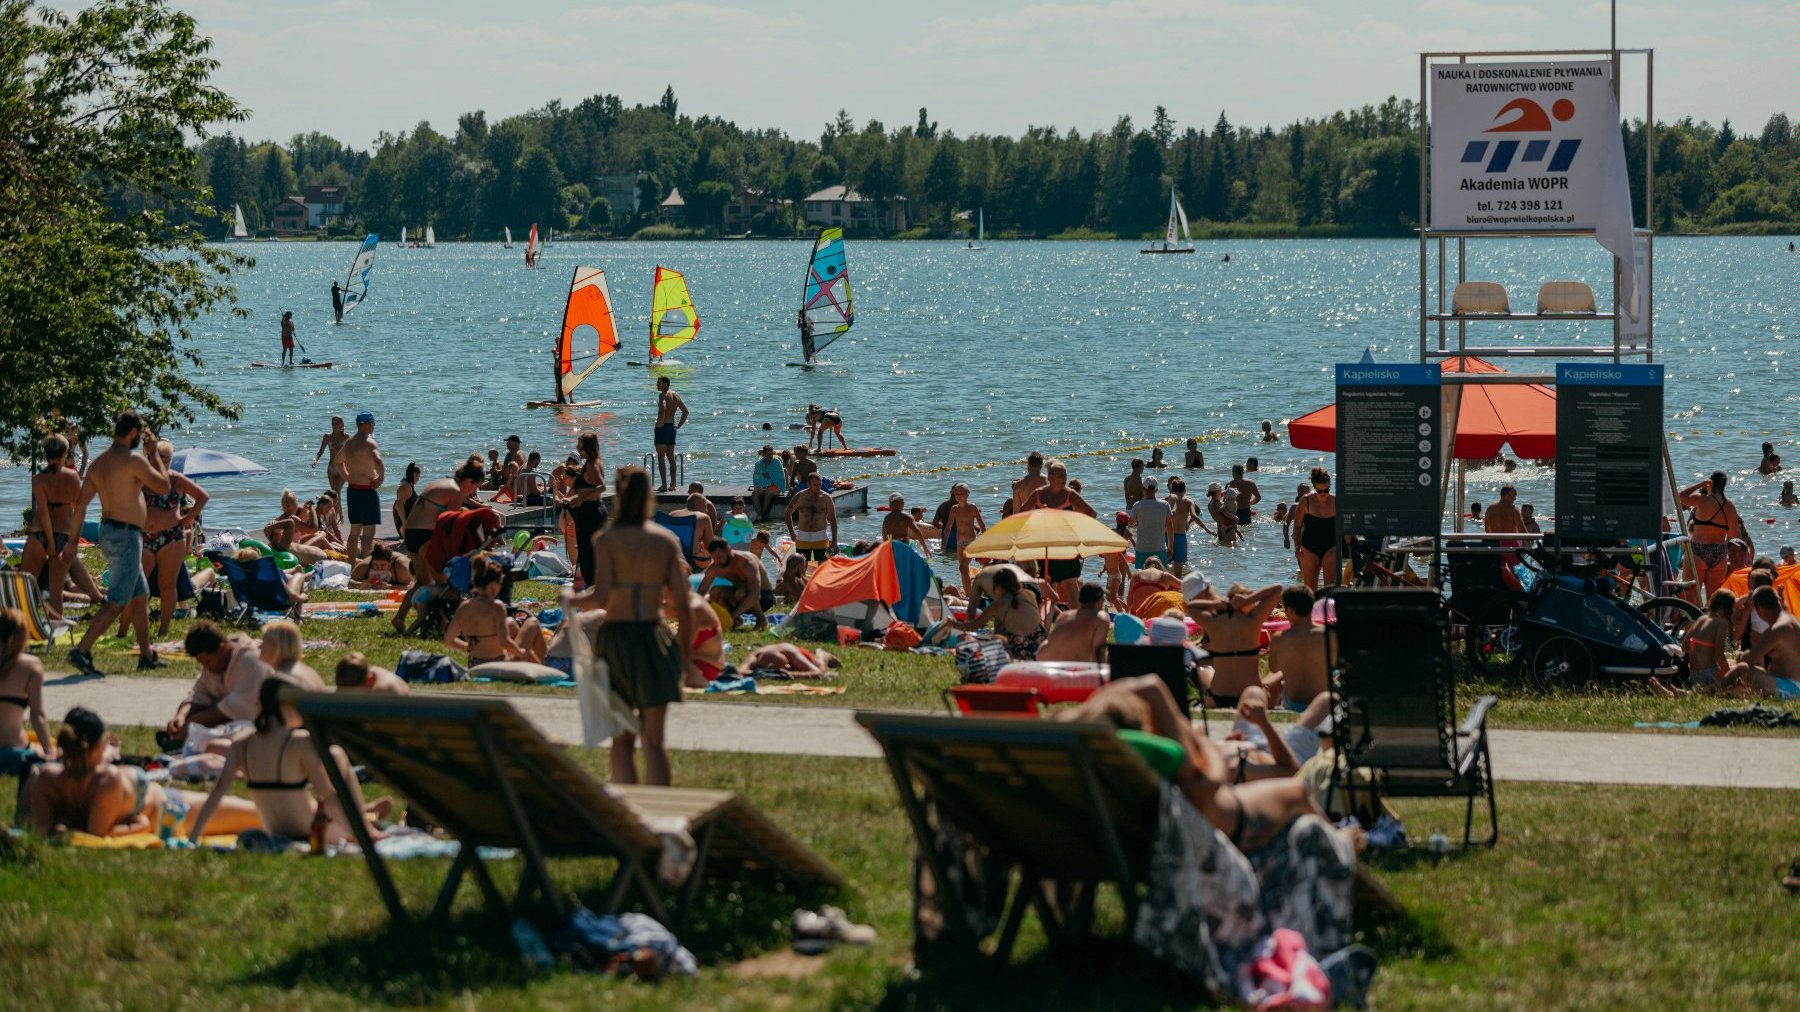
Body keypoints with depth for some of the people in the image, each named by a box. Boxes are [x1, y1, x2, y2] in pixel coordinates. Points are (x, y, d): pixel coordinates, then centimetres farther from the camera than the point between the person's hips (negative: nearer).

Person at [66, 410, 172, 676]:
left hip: (108, 532, 9)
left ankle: (147, 655, 25)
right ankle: (82, 651, -19)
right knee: (117, 602, -10)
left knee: (140, 595, 19)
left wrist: (73, 540, 12)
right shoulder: (134, 460, -15)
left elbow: (81, 503, 9)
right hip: (126, 536, -9)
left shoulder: (98, 462, 10)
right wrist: (153, 451, 3)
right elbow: (163, 486, -6)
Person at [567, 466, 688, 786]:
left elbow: (602, 596, -15)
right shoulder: (667, 540, 2)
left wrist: (574, 601, 5)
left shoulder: (606, 539, -5)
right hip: (654, 637, 1)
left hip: (616, 635, -1)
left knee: (622, 739, 9)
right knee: (654, 738, 5)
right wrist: (684, 639, 14)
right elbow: (681, 601, 0)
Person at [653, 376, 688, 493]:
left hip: (662, 427, -8)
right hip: (672, 426, 8)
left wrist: (659, 423, -20)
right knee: (671, 457, 13)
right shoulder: (675, 395, 14)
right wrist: (678, 425, 18)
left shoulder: (663, 395, -12)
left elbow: (662, 408, -32)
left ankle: (663, 485, -11)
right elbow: (685, 411, 20)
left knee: (661, 457, -6)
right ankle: (672, 484, 13)